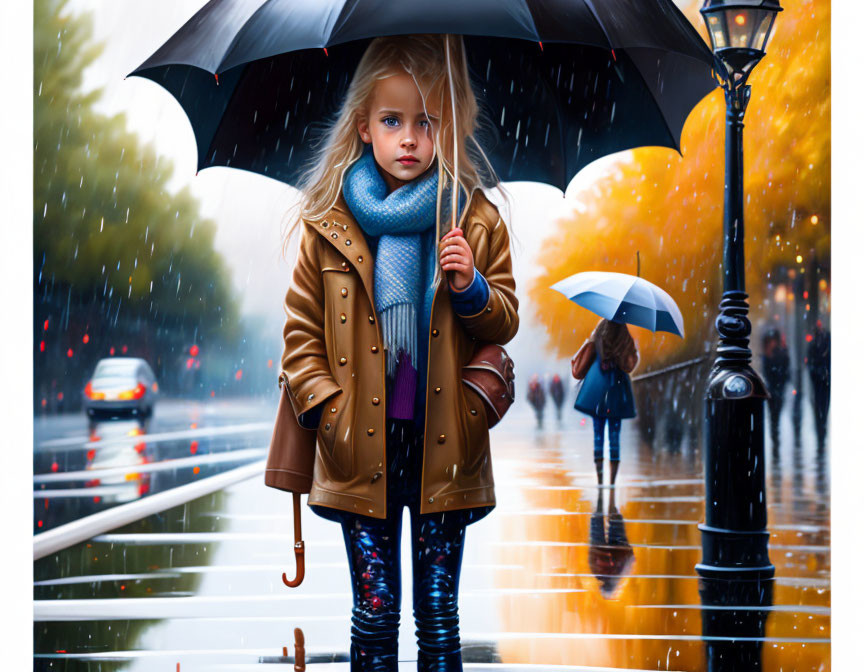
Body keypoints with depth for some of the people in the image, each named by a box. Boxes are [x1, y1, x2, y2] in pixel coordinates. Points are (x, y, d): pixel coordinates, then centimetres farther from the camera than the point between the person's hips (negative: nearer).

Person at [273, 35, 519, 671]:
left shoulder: (478, 222, 2)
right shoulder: (327, 224, 1)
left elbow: (505, 322, 7)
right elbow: (301, 329, 6)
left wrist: (471, 287, -13)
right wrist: (326, 406, -5)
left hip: (445, 449, 0)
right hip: (363, 449, 0)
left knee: (440, 613, 9)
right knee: (374, 613, 8)